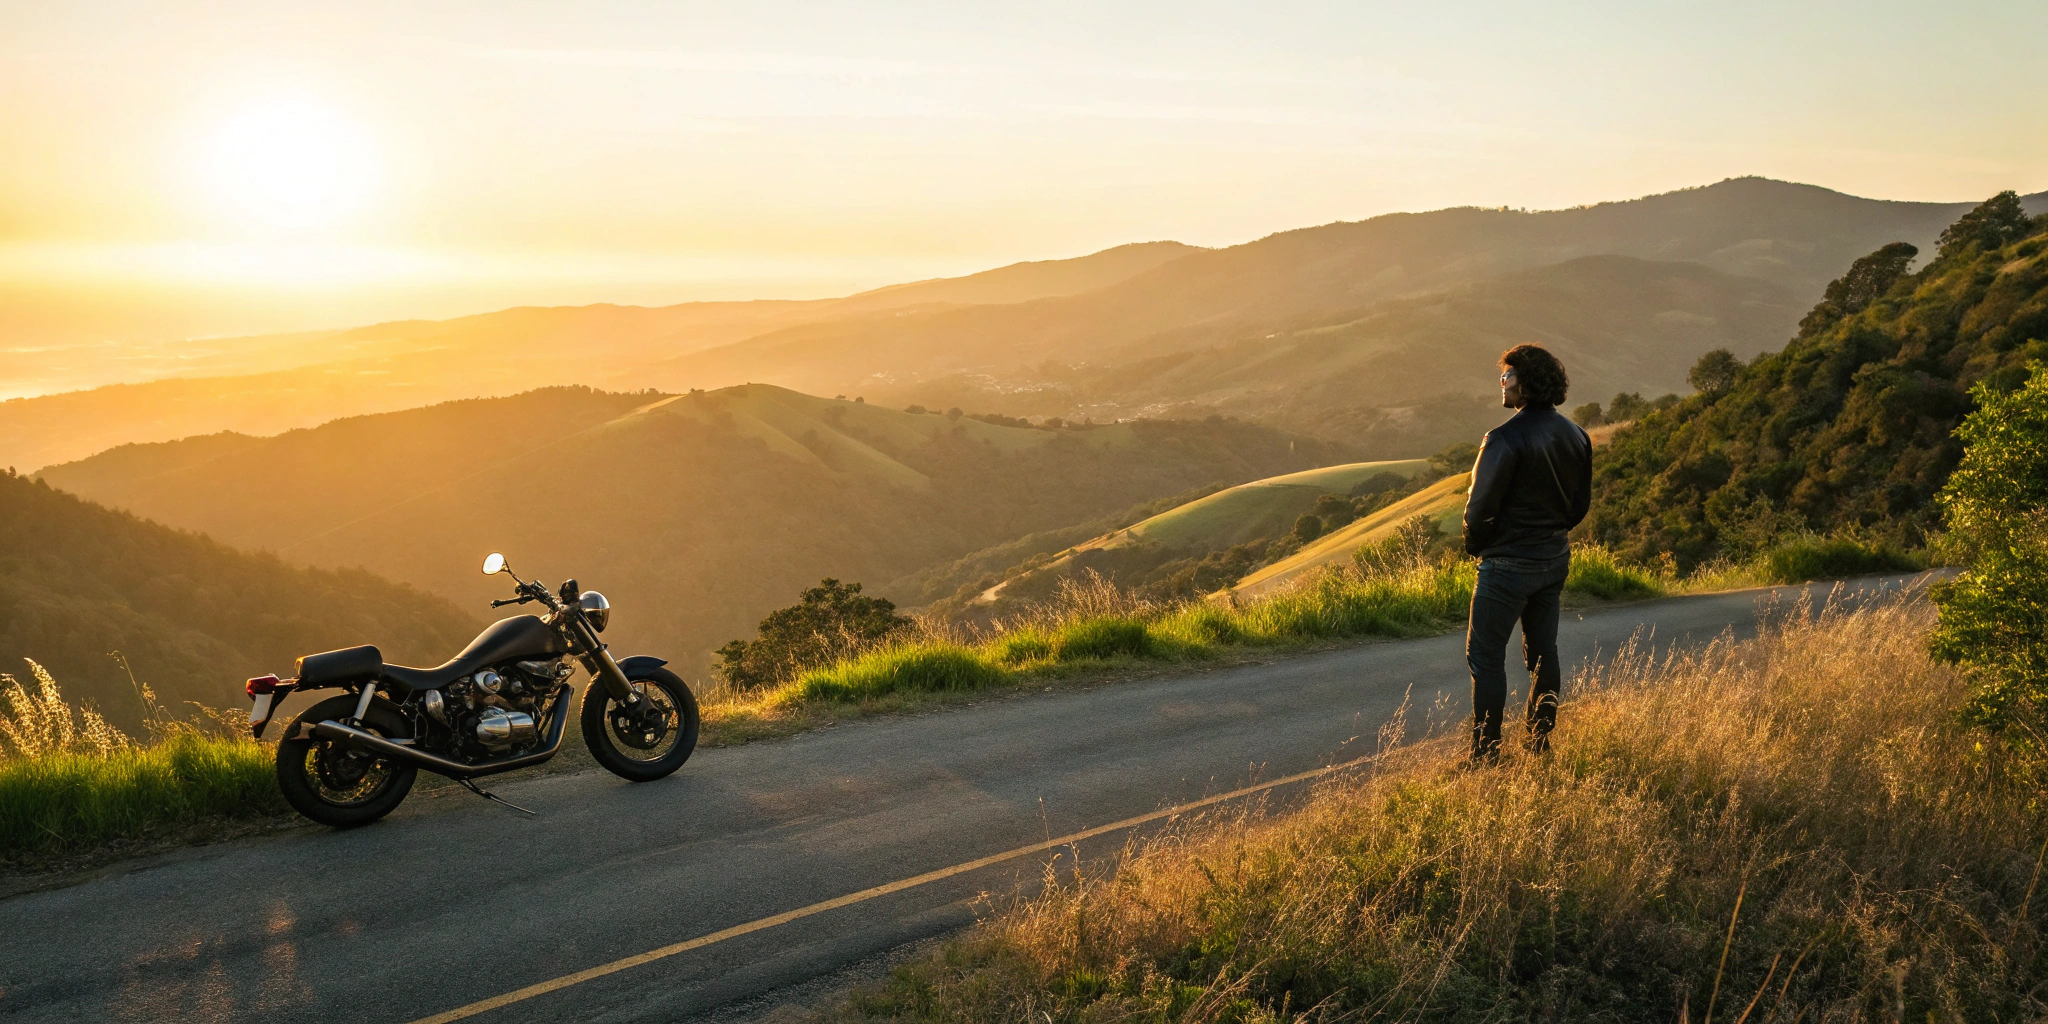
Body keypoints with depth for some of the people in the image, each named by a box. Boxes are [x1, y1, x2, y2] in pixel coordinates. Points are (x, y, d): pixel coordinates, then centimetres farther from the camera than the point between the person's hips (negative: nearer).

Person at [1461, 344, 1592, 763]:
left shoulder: (1506, 439, -21)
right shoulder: (1576, 436, 4)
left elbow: (1481, 504, -18)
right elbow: (1581, 502, 12)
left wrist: (1474, 545, -1)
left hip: (1508, 564, -8)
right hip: (1555, 560, 8)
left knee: (1485, 656, 0)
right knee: (1543, 651, 17)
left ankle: (1486, 752, 1)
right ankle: (1541, 741, 25)